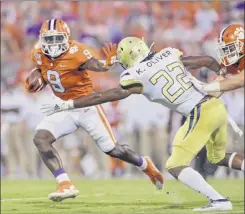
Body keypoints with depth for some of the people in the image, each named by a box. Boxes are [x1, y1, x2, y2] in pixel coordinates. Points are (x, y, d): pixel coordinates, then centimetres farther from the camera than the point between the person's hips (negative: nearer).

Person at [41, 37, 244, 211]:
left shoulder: (137, 77, -4)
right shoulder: (170, 54, 10)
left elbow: (103, 97, 2)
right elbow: (208, 61, 15)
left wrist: (65, 105, 9)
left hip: (200, 114, -7)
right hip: (216, 105, 7)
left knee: (175, 166, 2)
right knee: (219, 157, 28)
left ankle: (218, 200, -9)